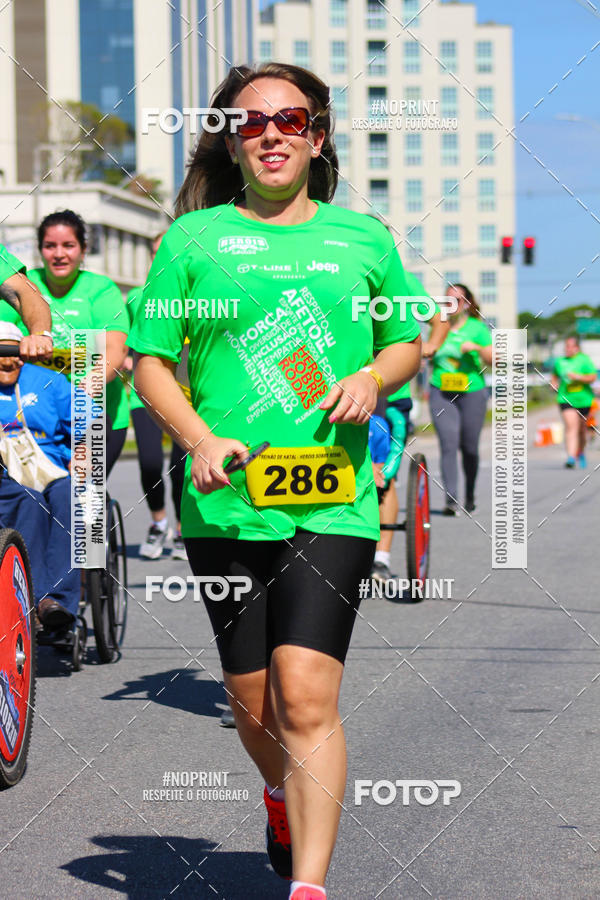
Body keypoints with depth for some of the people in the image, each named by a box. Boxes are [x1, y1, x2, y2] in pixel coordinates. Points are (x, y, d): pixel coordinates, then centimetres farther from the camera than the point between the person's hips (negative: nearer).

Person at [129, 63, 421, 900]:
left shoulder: (362, 238, 10)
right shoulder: (193, 239, 5)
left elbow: (407, 340, 21)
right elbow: (151, 362, 6)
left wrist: (373, 376, -1)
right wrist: (200, 440, -11)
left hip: (334, 506, -1)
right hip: (225, 505, 1)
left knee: (307, 699, -14)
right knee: (254, 706, 10)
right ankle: (284, 801, 43)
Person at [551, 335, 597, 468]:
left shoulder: (584, 360, -2)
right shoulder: (559, 361, 7)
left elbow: (593, 377, -10)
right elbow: (555, 376, 26)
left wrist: (578, 377, -22)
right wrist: (555, 384, 6)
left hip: (583, 399, 0)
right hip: (566, 399, 0)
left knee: (581, 428, 14)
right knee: (571, 426, -17)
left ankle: (581, 453, 40)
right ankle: (571, 457, -25)